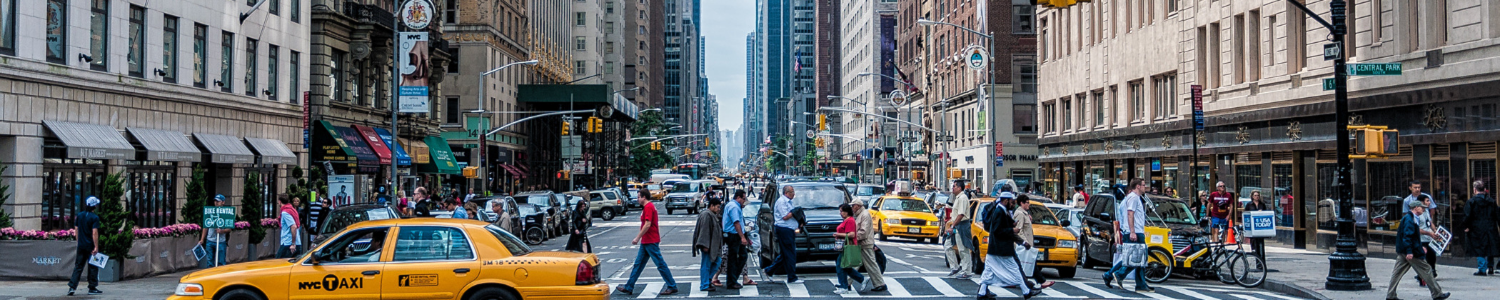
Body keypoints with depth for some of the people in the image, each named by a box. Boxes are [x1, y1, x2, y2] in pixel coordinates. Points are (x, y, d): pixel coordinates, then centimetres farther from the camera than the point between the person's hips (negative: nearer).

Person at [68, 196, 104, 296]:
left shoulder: (79, 215, 6)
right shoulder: (94, 217, -12)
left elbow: (76, 230, 11)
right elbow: (94, 233, -18)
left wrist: (79, 242, 19)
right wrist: (96, 247, -18)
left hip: (81, 246, 5)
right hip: (91, 246, -5)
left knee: (78, 266, 8)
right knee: (93, 267, 5)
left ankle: (72, 286, -1)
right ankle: (92, 288, 9)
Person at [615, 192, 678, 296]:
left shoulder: (648, 207, -15)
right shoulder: (649, 206, 16)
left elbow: (647, 225, -23)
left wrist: (637, 238, -19)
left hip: (650, 242, -11)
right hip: (646, 242, 11)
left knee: (660, 264, -5)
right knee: (638, 264, 11)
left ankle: (672, 287, 0)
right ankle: (629, 287, 15)